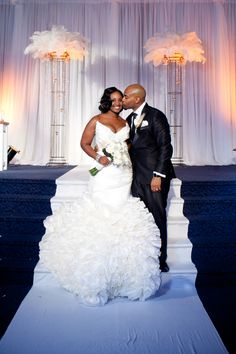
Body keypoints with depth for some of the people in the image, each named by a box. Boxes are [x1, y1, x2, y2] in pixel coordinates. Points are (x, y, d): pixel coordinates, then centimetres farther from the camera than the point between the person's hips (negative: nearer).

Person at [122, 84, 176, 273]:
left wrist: (158, 175, -17)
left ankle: (160, 260, 20)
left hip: (155, 176, -6)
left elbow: (165, 147, -12)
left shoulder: (156, 116, -8)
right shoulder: (130, 119, 14)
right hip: (137, 177, 7)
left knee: (157, 218, 4)